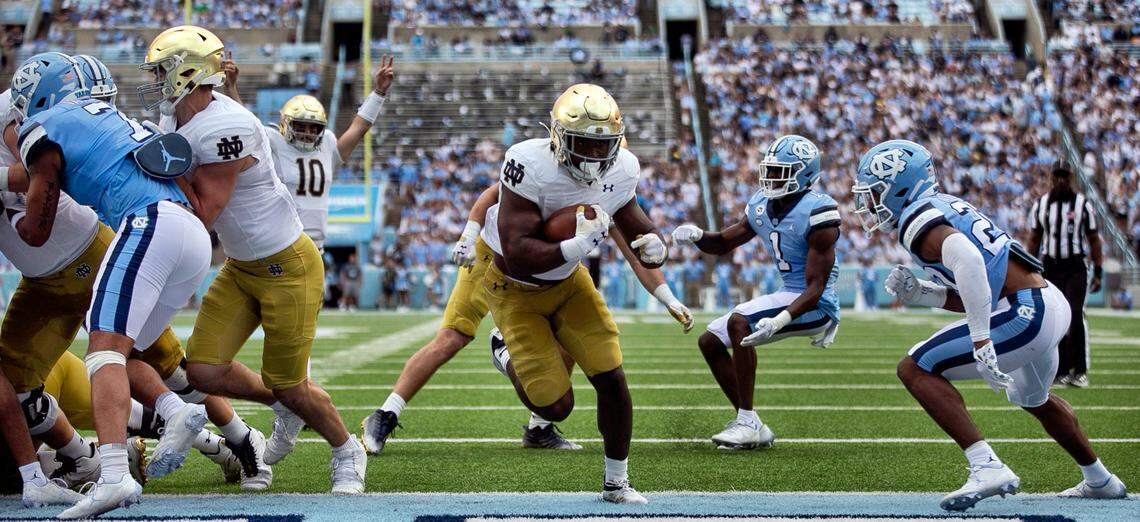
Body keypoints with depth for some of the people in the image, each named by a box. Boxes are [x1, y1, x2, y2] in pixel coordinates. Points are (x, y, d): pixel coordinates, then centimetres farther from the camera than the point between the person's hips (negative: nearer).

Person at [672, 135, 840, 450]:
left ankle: (748, 422, -24)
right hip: (790, 296, 9)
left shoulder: (817, 213, -21)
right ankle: (751, 427, 6)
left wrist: (780, 321, -37)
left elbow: (816, 287, -24)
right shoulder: (761, 206, 4)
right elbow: (722, 244, 18)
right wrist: (696, 235, -6)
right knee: (710, 342, 4)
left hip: (816, 306, -9)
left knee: (739, 322, -28)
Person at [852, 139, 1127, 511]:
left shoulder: (917, 219, -10)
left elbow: (968, 260, -30)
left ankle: (987, 468, -16)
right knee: (1034, 400, 35)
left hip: (1023, 314, -10)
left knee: (915, 370, -10)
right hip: (1053, 303, 10)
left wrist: (981, 341, -31)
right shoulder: (946, 206, 20)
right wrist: (919, 294, 7)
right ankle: (1100, 482, 51)